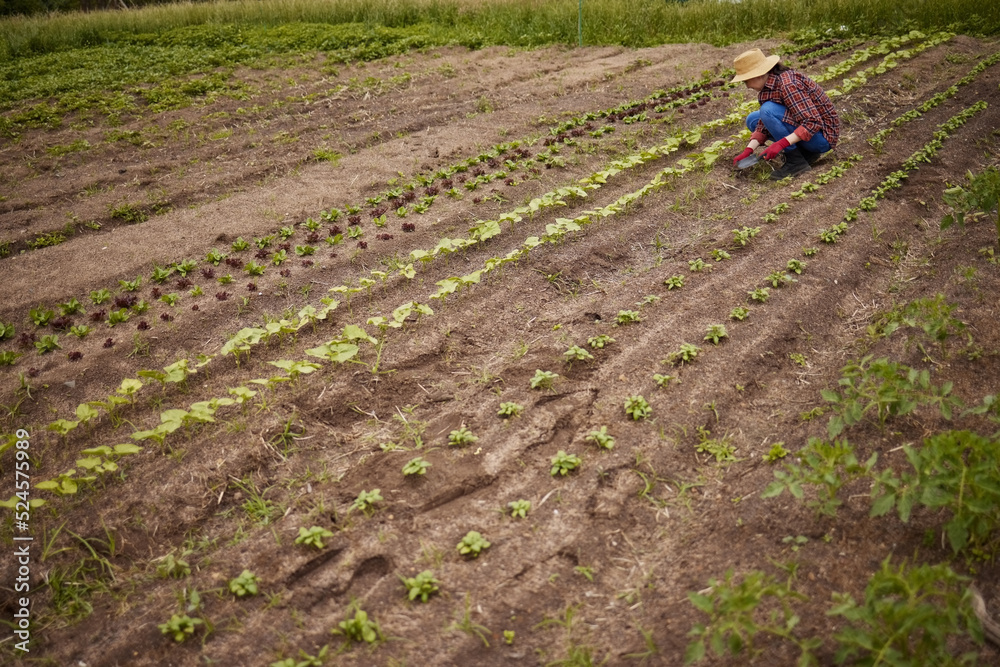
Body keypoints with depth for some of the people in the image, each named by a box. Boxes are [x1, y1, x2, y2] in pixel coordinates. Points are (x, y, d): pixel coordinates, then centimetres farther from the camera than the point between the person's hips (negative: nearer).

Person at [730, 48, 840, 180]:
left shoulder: (788, 84, -26)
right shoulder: (769, 85, 2)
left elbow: (814, 123, -30)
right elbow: (764, 123, 3)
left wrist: (781, 144, -36)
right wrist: (749, 150, -10)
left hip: (822, 136, -10)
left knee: (768, 110, -25)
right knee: (752, 120, 11)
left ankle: (796, 161, -15)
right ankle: (806, 153, 7)